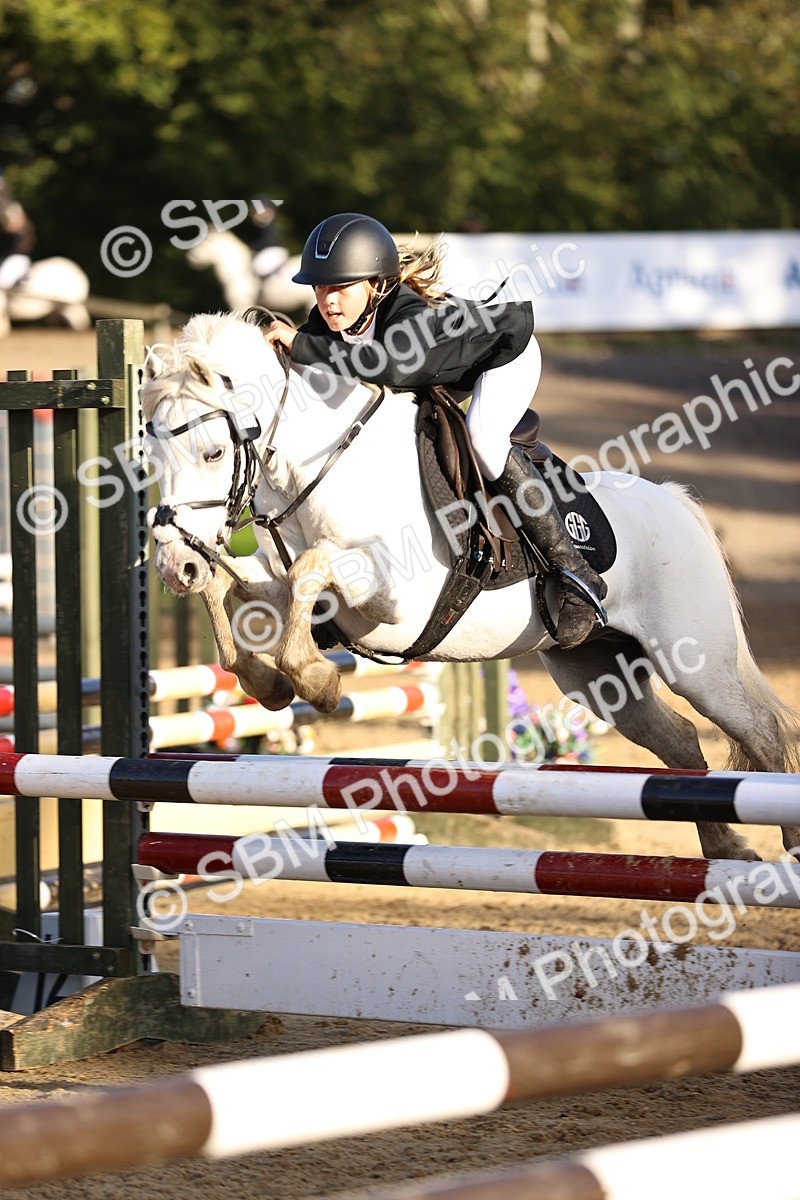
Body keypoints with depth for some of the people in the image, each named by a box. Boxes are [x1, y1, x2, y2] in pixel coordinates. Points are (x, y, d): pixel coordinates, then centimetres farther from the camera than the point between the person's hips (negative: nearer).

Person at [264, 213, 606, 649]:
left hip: (506, 348, -8)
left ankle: (575, 574, -26)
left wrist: (301, 345, -62)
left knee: (482, 437, -31)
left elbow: (392, 365, -65)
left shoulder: (412, 313, -44)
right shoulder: (331, 320, -22)